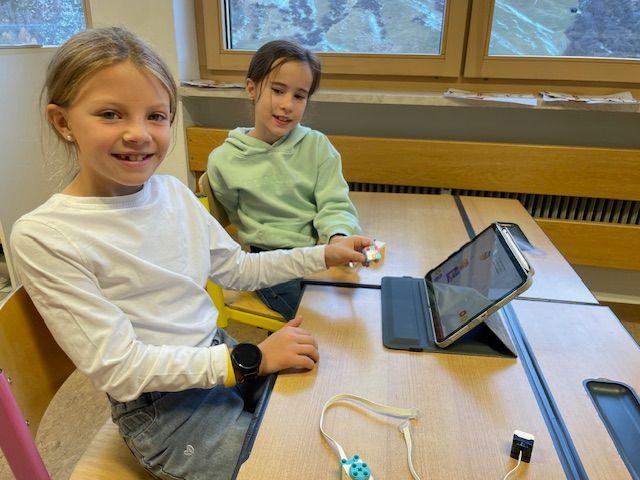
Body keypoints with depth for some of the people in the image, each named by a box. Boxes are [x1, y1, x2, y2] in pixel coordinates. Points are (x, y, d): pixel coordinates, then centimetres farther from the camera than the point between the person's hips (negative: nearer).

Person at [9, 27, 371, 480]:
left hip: (220, 355, 6)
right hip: (161, 408, -5)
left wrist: (323, 255, 1)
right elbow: (118, 368, -20)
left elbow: (236, 268, 8)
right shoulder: (43, 236, -19)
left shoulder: (173, 192, -2)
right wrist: (251, 359, -23)